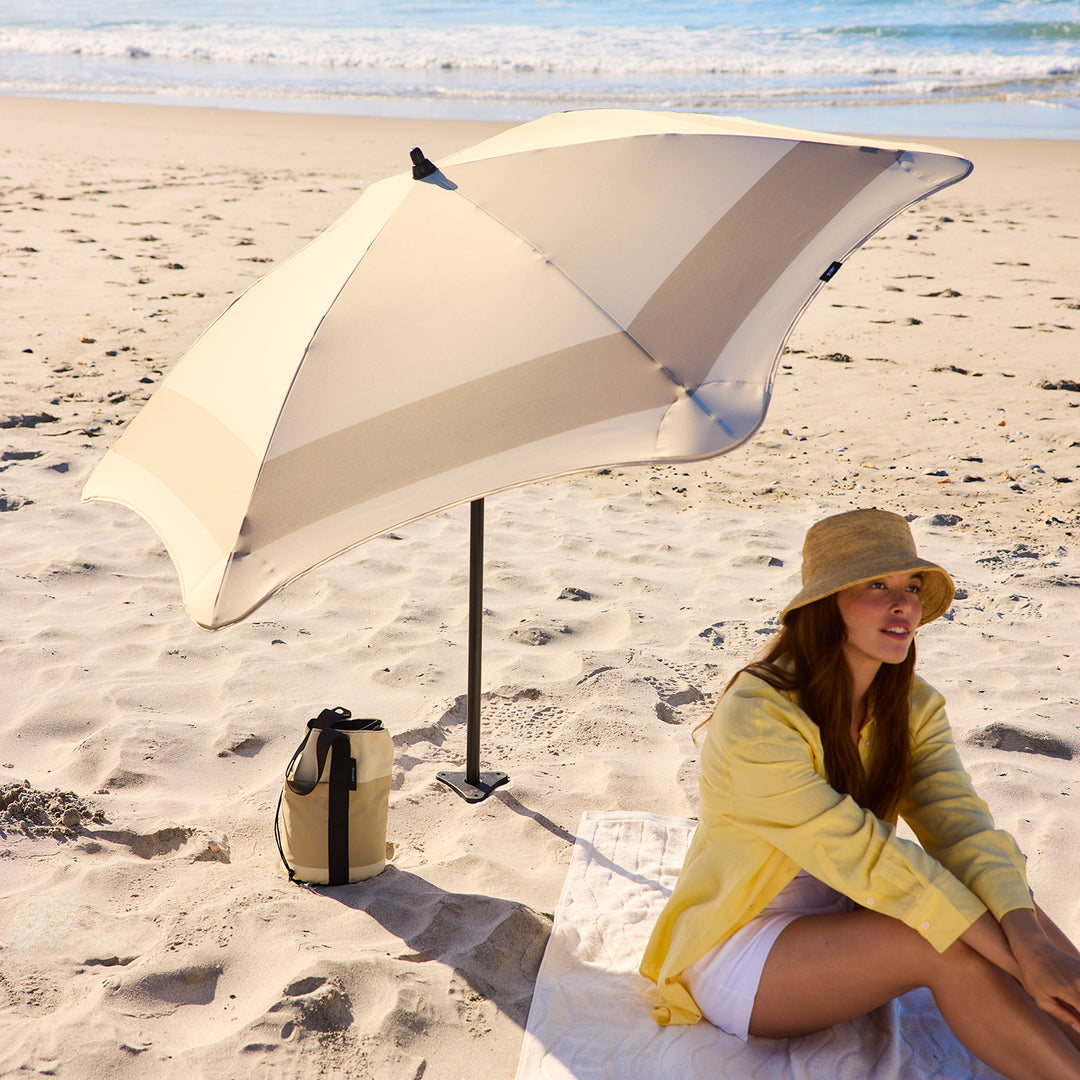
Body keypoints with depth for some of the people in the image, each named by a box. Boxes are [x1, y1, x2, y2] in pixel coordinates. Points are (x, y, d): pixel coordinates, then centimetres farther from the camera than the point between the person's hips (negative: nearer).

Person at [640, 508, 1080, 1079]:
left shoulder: (914, 708, -2)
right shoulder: (756, 717, -25)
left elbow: (962, 825, -16)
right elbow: (864, 857, -28)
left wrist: (1031, 942, -35)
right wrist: (1015, 961, -30)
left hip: (839, 924, 7)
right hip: (735, 956, -6)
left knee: (1012, 904, -18)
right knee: (948, 945, -29)